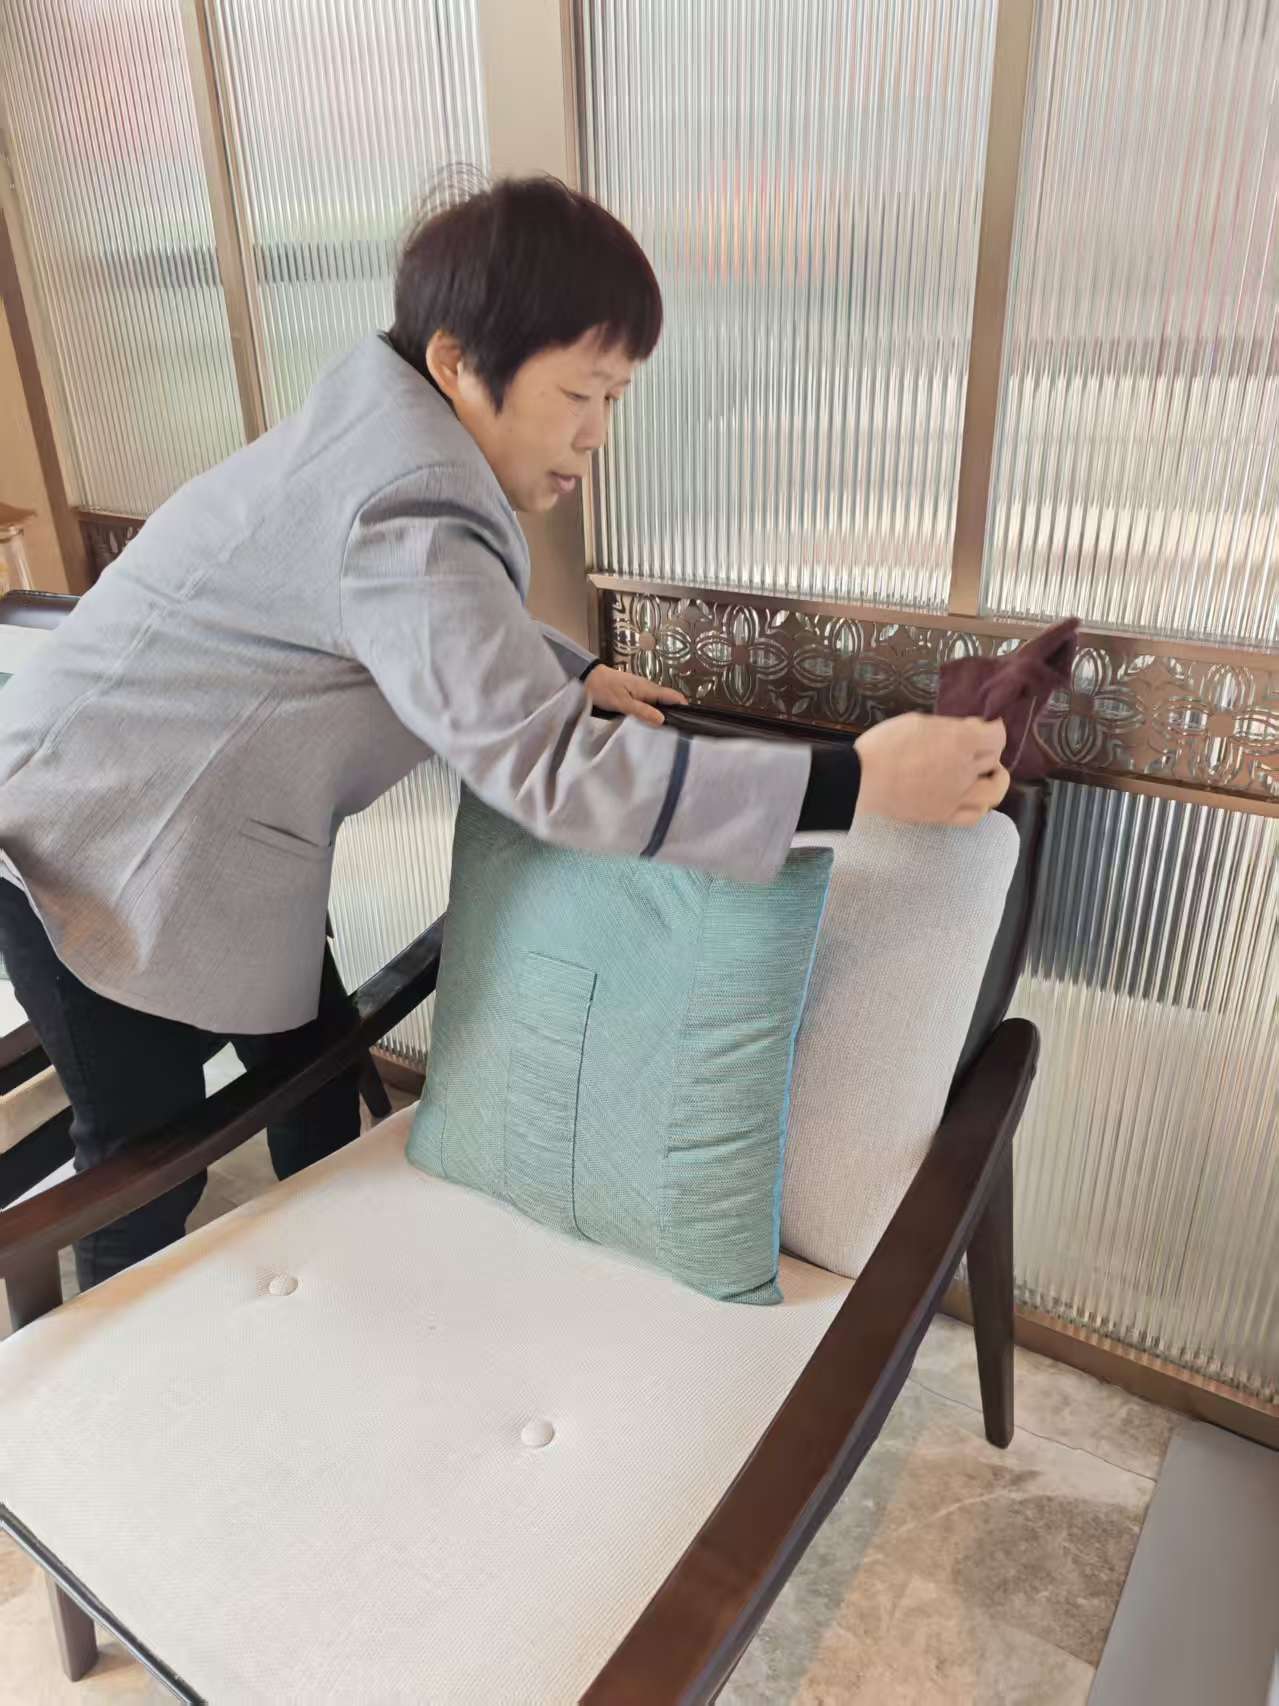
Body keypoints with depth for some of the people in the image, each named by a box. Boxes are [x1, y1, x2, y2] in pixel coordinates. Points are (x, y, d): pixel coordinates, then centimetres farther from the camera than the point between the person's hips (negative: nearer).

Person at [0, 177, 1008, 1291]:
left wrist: (571, 671, 2)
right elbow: (551, 776, -39)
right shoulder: (404, 519, -33)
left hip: (194, 839, 9)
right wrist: (852, 781, -39)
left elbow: (446, 629, 17)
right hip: (105, 855, -9)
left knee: (317, 1083, 16)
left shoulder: (385, 426, -1)